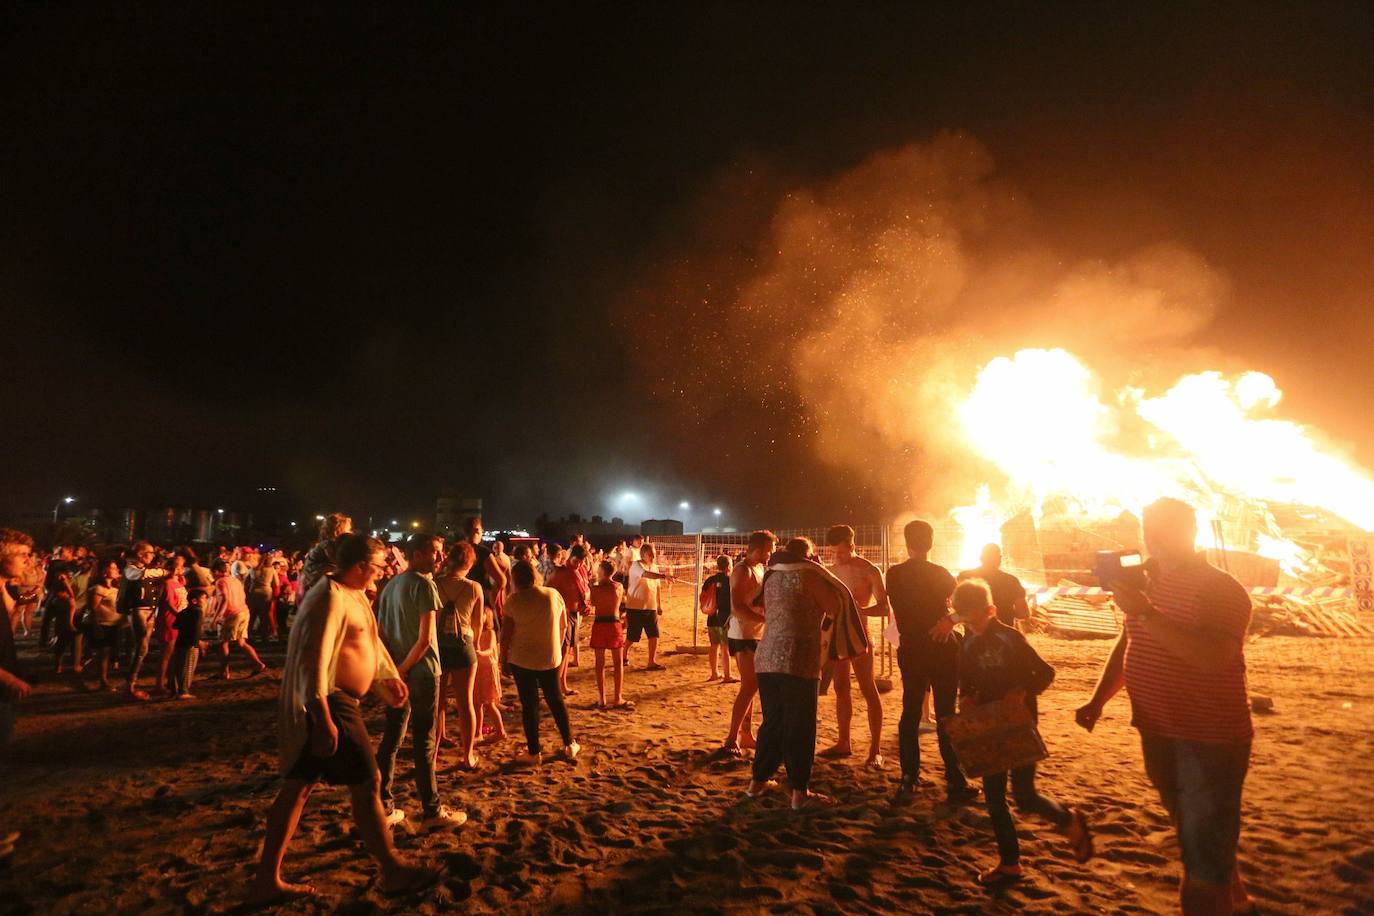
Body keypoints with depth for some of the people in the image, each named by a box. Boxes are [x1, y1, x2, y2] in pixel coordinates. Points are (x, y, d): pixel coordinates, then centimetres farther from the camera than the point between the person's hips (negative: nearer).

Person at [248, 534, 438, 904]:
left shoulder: (354, 594, 11)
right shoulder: (331, 598, -21)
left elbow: (371, 640, 23)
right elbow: (314, 659, -27)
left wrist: (390, 676, 17)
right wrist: (323, 719, -29)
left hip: (340, 702, 10)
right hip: (329, 705, -10)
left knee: (298, 787, 14)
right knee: (367, 783, 1)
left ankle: (267, 881, 25)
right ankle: (393, 871, 14)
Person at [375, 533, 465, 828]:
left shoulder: (390, 585, 10)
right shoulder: (423, 584, -14)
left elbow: (380, 632, 11)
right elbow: (425, 638, -22)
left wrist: (394, 668, 6)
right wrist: (404, 668, -11)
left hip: (399, 673, 8)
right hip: (422, 672, -7)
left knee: (391, 739, 14)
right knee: (424, 742, 2)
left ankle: (384, 807, 23)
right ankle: (432, 810, 13)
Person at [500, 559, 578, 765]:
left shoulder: (515, 600, -10)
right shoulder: (554, 595, -2)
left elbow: (506, 633, -8)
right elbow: (563, 626, 6)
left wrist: (504, 658, 5)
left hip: (522, 659, -3)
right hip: (551, 658, 3)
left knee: (529, 705, 8)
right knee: (556, 700, 18)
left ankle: (534, 752, 14)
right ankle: (569, 745, 25)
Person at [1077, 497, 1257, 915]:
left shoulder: (1223, 588, -15)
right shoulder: (1146, 584, 7)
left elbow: (1211, 657, -30)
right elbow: (1126, 647, 16)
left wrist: (1145, 614, -34)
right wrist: (1098, 701, 5)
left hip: (1211, 740, -7)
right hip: (1157, 735, 7)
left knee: (1205, 852, -4)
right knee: (1193, 835, 24)